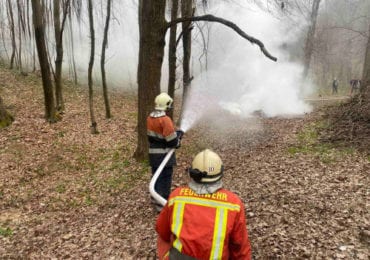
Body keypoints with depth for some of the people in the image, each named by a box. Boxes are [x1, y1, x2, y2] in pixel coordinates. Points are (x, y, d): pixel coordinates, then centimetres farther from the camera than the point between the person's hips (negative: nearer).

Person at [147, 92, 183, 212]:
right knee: (165, 178, 2)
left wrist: (174, 133, 12)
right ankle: (162, 204, 9)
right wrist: (179, 134, -2)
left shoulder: (150, 117, 2)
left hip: (153, 153, 8)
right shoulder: (165, 120, -24)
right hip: (164, 154, -8)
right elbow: (172, 141, -23)